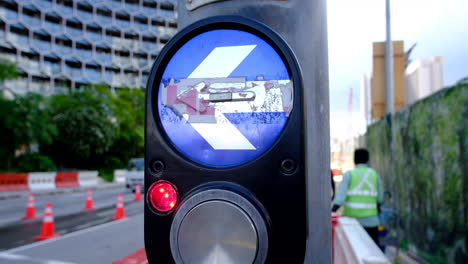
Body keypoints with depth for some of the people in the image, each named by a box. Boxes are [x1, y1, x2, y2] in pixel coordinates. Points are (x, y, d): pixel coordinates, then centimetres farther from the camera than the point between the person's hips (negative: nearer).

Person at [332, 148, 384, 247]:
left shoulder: (349, 175, -3)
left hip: (351, 217, -1)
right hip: (370, 219, 2)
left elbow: (340, 195, -13)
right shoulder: (375, 175, 6)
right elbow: (380, 199, 11)